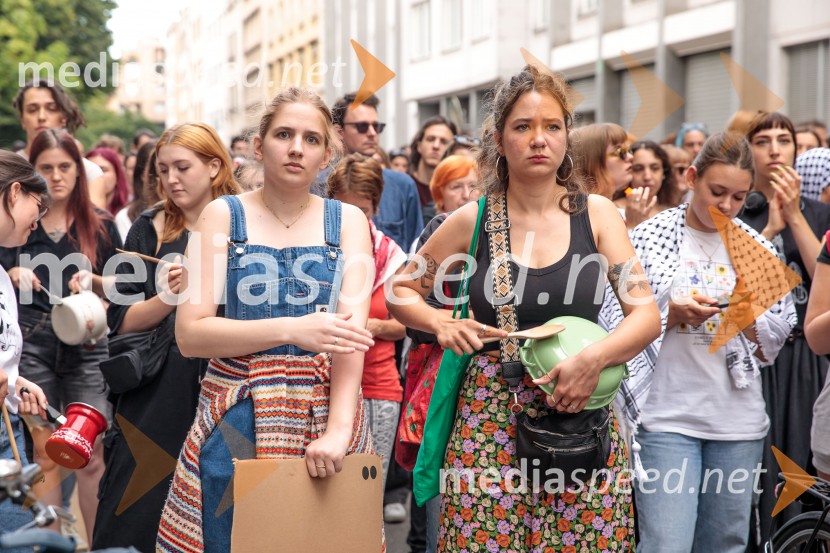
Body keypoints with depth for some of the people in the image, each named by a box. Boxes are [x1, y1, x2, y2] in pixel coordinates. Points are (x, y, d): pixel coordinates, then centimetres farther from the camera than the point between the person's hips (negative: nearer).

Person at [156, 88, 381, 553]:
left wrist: (338, 428, -22)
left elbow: (352, 327, -8)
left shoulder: (348, 221, 5)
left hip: (325, 409, 1)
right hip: (236, 415, -1)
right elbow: (190, 333, -8)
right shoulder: (223, 215, 2)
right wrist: (291, 329, -20)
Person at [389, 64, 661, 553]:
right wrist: (439, 322, -5)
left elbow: (648, 315, -1)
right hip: (489, 416, 0)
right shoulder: (473, 221, 4)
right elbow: (400, 292, 15)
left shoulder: (596, 214, 4)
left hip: (581, 416, 1)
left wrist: (595, 358, -18)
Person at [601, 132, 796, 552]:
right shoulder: (648, 238, 0)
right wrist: (673, 314, -15)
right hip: (667, 418, -3)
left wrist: (748, 317, -8)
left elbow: (771, 348, 12)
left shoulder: (757, 248, 9)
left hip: (739, 421, 4)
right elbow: (616, 325, -1)